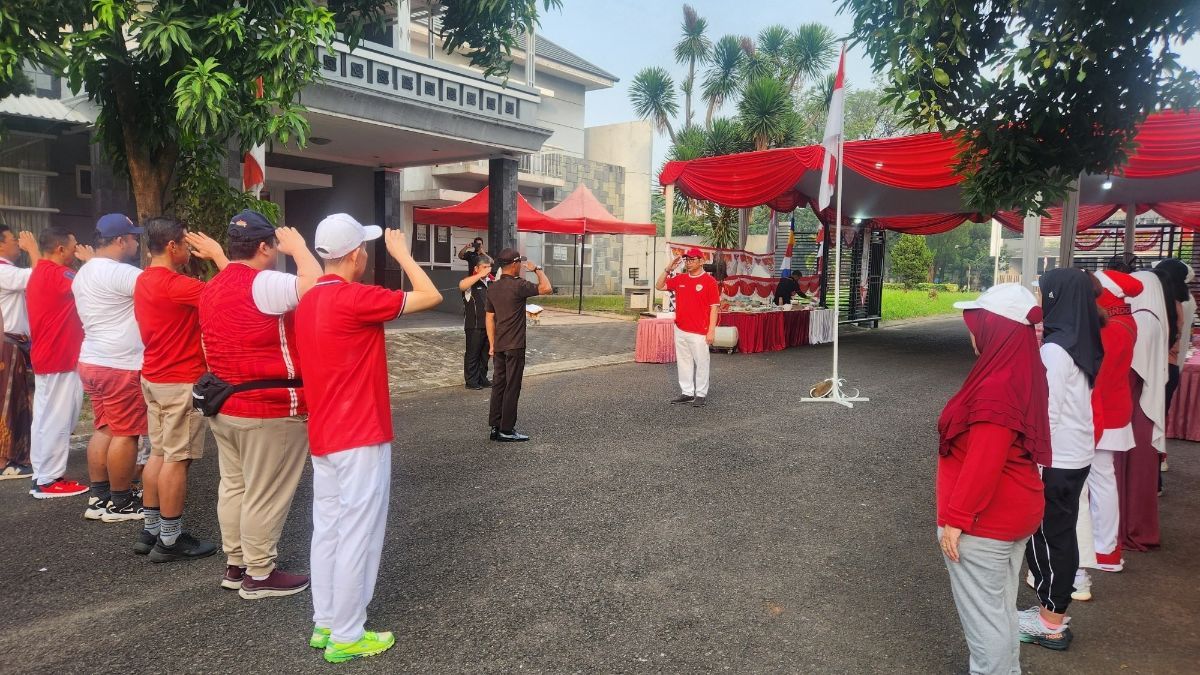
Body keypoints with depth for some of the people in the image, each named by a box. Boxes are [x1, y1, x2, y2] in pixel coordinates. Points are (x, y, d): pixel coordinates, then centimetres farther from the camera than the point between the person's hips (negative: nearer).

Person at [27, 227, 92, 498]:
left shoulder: (39, 274, 15)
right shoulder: (56, 273, -17)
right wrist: (90, 260, -7)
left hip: (47, 359, 11)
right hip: (60, 361, -11)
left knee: (46, 419, 14)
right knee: (57, 420, -4)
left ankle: (43, 476, 22)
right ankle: (49, 480, 3)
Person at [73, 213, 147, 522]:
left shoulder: (85, 272, 15)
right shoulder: (117, 272, -18)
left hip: (93, 361, 10)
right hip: (119, 366, -10)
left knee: (104, 429, 14)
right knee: (125, 434, -1)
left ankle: (100, 499, 20)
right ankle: (120, 503, 7)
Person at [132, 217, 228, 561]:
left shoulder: (145, 281, 10)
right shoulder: (172, 283, -21)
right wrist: (217, 254, -14)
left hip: (155, 378, 10)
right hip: (181, 382, -10)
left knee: (159, 454, 15)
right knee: (177, 459, -3)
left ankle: (150, 530, 23)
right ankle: (170, 540, 5)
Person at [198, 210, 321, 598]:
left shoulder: (211, 289, 12)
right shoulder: (263, 284, -18)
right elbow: (315, 287, -30)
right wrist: (298, 247, -14)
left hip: (224, 406, 10)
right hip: (269, 409, -9)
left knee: (234, 487, 16)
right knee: (265, 495, 1)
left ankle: (235, 565, 27)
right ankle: (259, 575, 10)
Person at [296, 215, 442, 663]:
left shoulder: (308, 301, 9)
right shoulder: (355, 298, -19)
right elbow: (430, 296, -16)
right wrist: (401, 252, -3)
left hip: (324, 436, 9)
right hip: (360, 438, -9)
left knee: (328, 529, 15)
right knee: (358, 536, 1)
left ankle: (324, 623, 26)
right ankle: (346, 636, 11)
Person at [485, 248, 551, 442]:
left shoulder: (493, 288, 8)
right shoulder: (518, 286, -15)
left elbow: (489, 318, 11)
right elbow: (546, 288, -13)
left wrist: (492, 344, 16)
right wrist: (537, 270, 2)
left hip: (499, 346, 7)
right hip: (515, 346, -7)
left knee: (498, 385, 12)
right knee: (512, 388, -1)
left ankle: (495, 427, 16)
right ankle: (506, 431, 3)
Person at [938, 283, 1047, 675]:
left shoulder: (996, 388, -26)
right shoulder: (1023, 375, 4)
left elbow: (983, 463, -26)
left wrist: (956, 518, -18)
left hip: (984, 521, -10)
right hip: (1014, 512, 10)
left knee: (982, 614, 6)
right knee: (1000, 607, 23)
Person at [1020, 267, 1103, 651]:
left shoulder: (1055, 349, -22)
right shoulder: (1081, 343, 5)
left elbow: (1047, 412, -21)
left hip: (1055, 460, -9)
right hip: (1076, 455, 9)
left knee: (1044, 536, 4)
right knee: (1061, 534, 17)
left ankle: (1051, 624, 17)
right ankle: (1053, 612, 29)